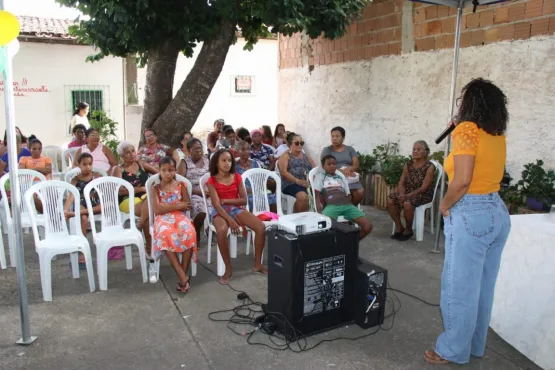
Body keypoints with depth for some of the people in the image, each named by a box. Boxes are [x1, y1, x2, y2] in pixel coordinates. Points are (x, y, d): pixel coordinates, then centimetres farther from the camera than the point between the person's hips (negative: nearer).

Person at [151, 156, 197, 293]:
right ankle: (183, 277, -36)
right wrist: (177, 206, -9)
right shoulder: (156, 188, 9)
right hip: (163, 219, -1)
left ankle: (184, 274, -23)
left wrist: (166, 206, -4)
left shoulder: (181, 185, 13)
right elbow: (157, 209, -5)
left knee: (189, 232, -35)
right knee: (165, 234, -38)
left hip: (180, 217, 1)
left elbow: (187, 206, 4)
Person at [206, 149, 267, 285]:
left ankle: (257, 264, -2)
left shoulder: (237, 177, 6)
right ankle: (228, 269, -21)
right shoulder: (212, 181, -5)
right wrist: (230, 221, -28)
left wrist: (225, 200, -10)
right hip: (220, 211, -4)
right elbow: (217, 205, -15)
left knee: (261, 227, -20)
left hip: (236, 209, 4)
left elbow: (244, 200, 1)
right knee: (222, 231, -39)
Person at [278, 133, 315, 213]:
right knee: (303, 196, -37)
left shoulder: (306, 156, 25)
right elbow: (283, 172, -5)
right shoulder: (286, 156, 10)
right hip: (291, 184, -4)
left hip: (308, 184, 4)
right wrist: (298, 181, -19)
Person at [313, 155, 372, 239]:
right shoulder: (320, 176, 19)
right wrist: (320, 212, -7)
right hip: (331, 206, -4)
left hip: (347, 205, 4)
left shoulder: (341, 178, 30)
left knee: (368, 226, -17)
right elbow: (317, 196, 9)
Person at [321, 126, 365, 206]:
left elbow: (356, 166, 6)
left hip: (351, 177, 3)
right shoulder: (327, 150, 9)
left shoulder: (350, 149, 16)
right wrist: (341, 171, -20)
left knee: (360, 192, -25)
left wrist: (348, 169, -18)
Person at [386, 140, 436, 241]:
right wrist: (402, 195, -18)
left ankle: (408, 230, -9)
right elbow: (401, 183, 3)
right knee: (390, 200, -20)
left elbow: (423, 188, -17)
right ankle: (399, 227, -5)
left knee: (407, 203, -35)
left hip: (423, 195, -5)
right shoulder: (408, 165, 5)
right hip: (408, 192, 6)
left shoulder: (430, 167, -12)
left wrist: (407, 196, -25)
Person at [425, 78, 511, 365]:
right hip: (497, 212, 9)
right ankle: (475, 345, 33)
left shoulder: (467, 129, -13)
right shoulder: (498, 135, 10)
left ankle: (453, 351, 19)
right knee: (482, 287, 18)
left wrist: (444, 206, -5)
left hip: (471, 216, -9)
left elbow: (462, 180, -22)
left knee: (459, 288, 4)